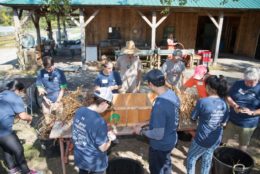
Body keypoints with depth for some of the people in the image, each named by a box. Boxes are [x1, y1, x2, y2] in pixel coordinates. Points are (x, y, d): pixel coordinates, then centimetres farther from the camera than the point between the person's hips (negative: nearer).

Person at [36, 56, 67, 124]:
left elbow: (63, 89, -9)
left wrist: (57, 101, -15)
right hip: (46, 101, 2)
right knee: (47, 122, 10)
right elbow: (39, 87, -1)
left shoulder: (59, 73, -12)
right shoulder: (41, 73, -8)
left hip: (57, 100, -1)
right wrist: (45, 98, -14)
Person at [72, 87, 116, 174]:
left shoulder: (79, 111, -11)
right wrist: (110, 137, -5)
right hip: (95, 162, -6)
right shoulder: (99, 122, -33)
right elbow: (103, 148, -23)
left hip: (79, 157, 6)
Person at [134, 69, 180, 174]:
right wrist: (146, 123, 9)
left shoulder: (160, 105, -37)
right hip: (171, 140, 8)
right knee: (166, 164, 32)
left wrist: (141, 131, -14)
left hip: (160, 145, -7)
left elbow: (158, 135, -30)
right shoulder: (172, 94, -9)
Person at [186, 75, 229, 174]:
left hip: (202, 139, -5)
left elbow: (193, 117, -9)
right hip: (216, 140, 5)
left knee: (191, 158, 18)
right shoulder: (224, 103, -5)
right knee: (207, 160, 24)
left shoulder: (202, 102, -22)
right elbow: (224, 123, 4)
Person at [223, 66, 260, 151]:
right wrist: (234, 105, -18)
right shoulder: (238, 84, -5)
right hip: (232, 120, 2)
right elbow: (228, 96, 0)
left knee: (243, 146, 19)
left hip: (248, 124, -2)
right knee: (223, 140, 17)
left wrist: (251, 112, -28)